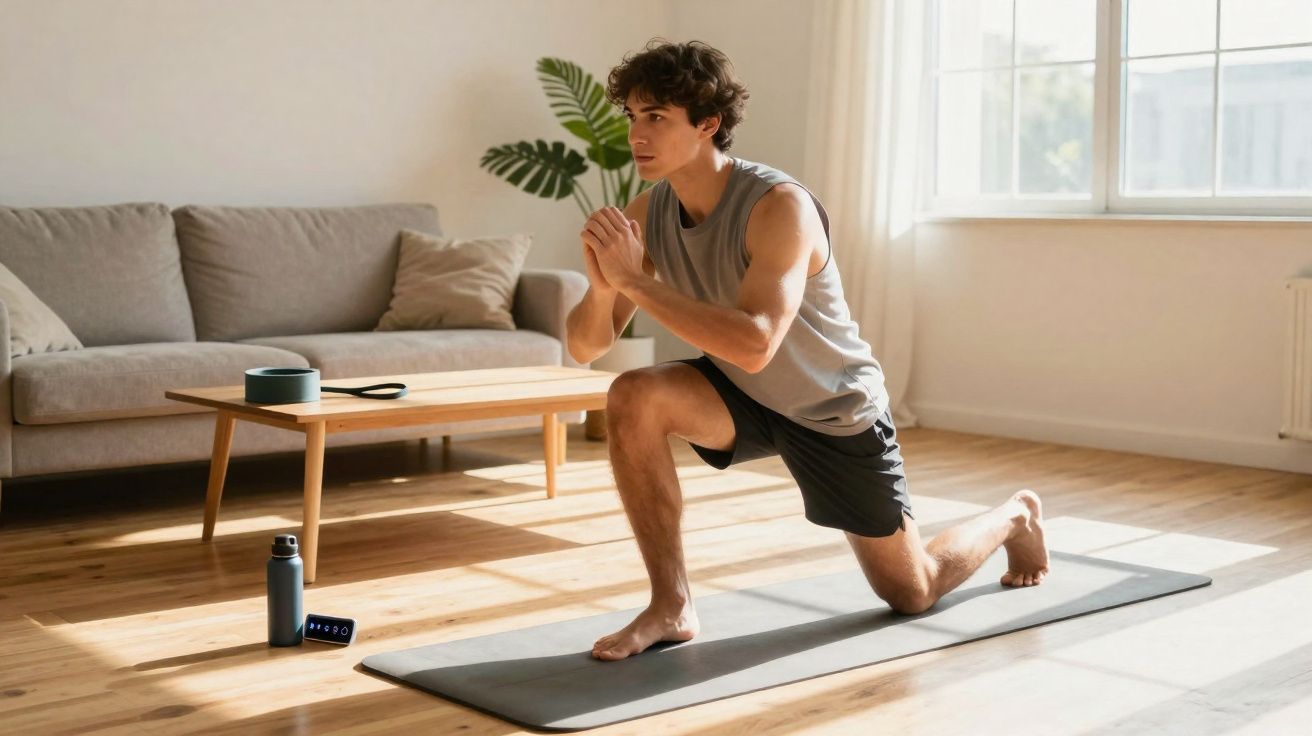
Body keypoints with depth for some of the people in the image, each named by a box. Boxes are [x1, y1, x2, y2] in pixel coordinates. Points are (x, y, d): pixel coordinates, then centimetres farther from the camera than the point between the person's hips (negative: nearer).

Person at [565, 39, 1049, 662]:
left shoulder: (780, 206, -33)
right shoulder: (647, 214, -14)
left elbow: (755, 345, -46)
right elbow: (585, 346, -13)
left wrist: (634, 279, -45)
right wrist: (603, 284, -35)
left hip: (834, 411, -4)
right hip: (744, 397, 5)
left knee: (913, 591, 9)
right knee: (632, 399, -26)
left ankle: (1016, 516, 42)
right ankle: (671, 608, -14)